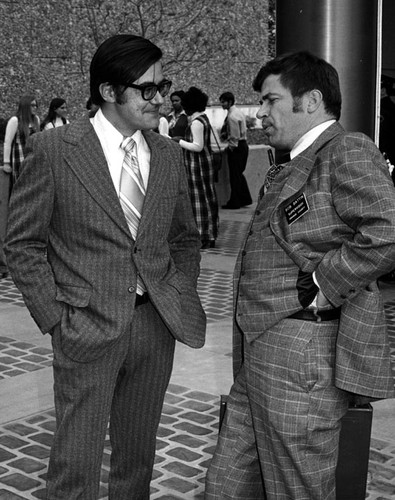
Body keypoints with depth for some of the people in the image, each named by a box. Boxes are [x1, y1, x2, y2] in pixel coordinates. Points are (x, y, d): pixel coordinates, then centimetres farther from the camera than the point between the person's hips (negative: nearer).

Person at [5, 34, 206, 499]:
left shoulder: (169, 154, 7)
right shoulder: (53, 150, -8)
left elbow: (185, 236, 18)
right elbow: (23, 243, -4)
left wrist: (182, 295, 4)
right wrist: (55, 317, -8)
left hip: (155, 323, 5)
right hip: (87, 329, -4)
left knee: (138, 454, 17)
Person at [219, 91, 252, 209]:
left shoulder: (232, 116, -19)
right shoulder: (238, 112, 11)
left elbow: (235, 136, -20)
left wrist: (231, 147, -8)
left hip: (236, 147, -10)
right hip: (243, 145, 10)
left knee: (235, 175, -2)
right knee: (239, 173, 18)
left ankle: (234, 202, 4)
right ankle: (246, 199, 22)